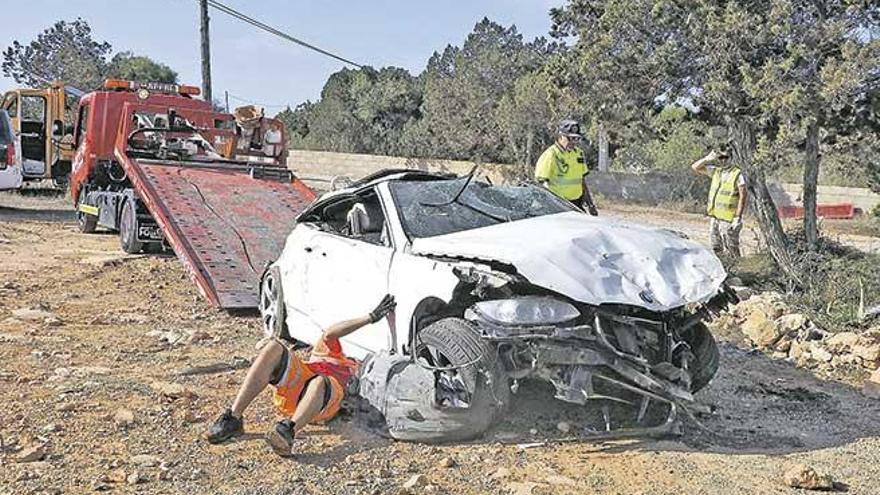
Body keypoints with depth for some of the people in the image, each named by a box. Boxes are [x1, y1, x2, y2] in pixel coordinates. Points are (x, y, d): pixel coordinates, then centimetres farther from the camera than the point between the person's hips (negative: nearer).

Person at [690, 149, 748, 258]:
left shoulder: (737, 174, -9)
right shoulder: (715, 171, 9)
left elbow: (743, 196, -13)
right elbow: (695, 167, 12)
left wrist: (738, 217, -18)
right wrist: (707, 159, -6)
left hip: (728, 219, -6)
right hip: (714, 217, 6)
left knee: (731, 251, -3)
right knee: (716, 250, 13)